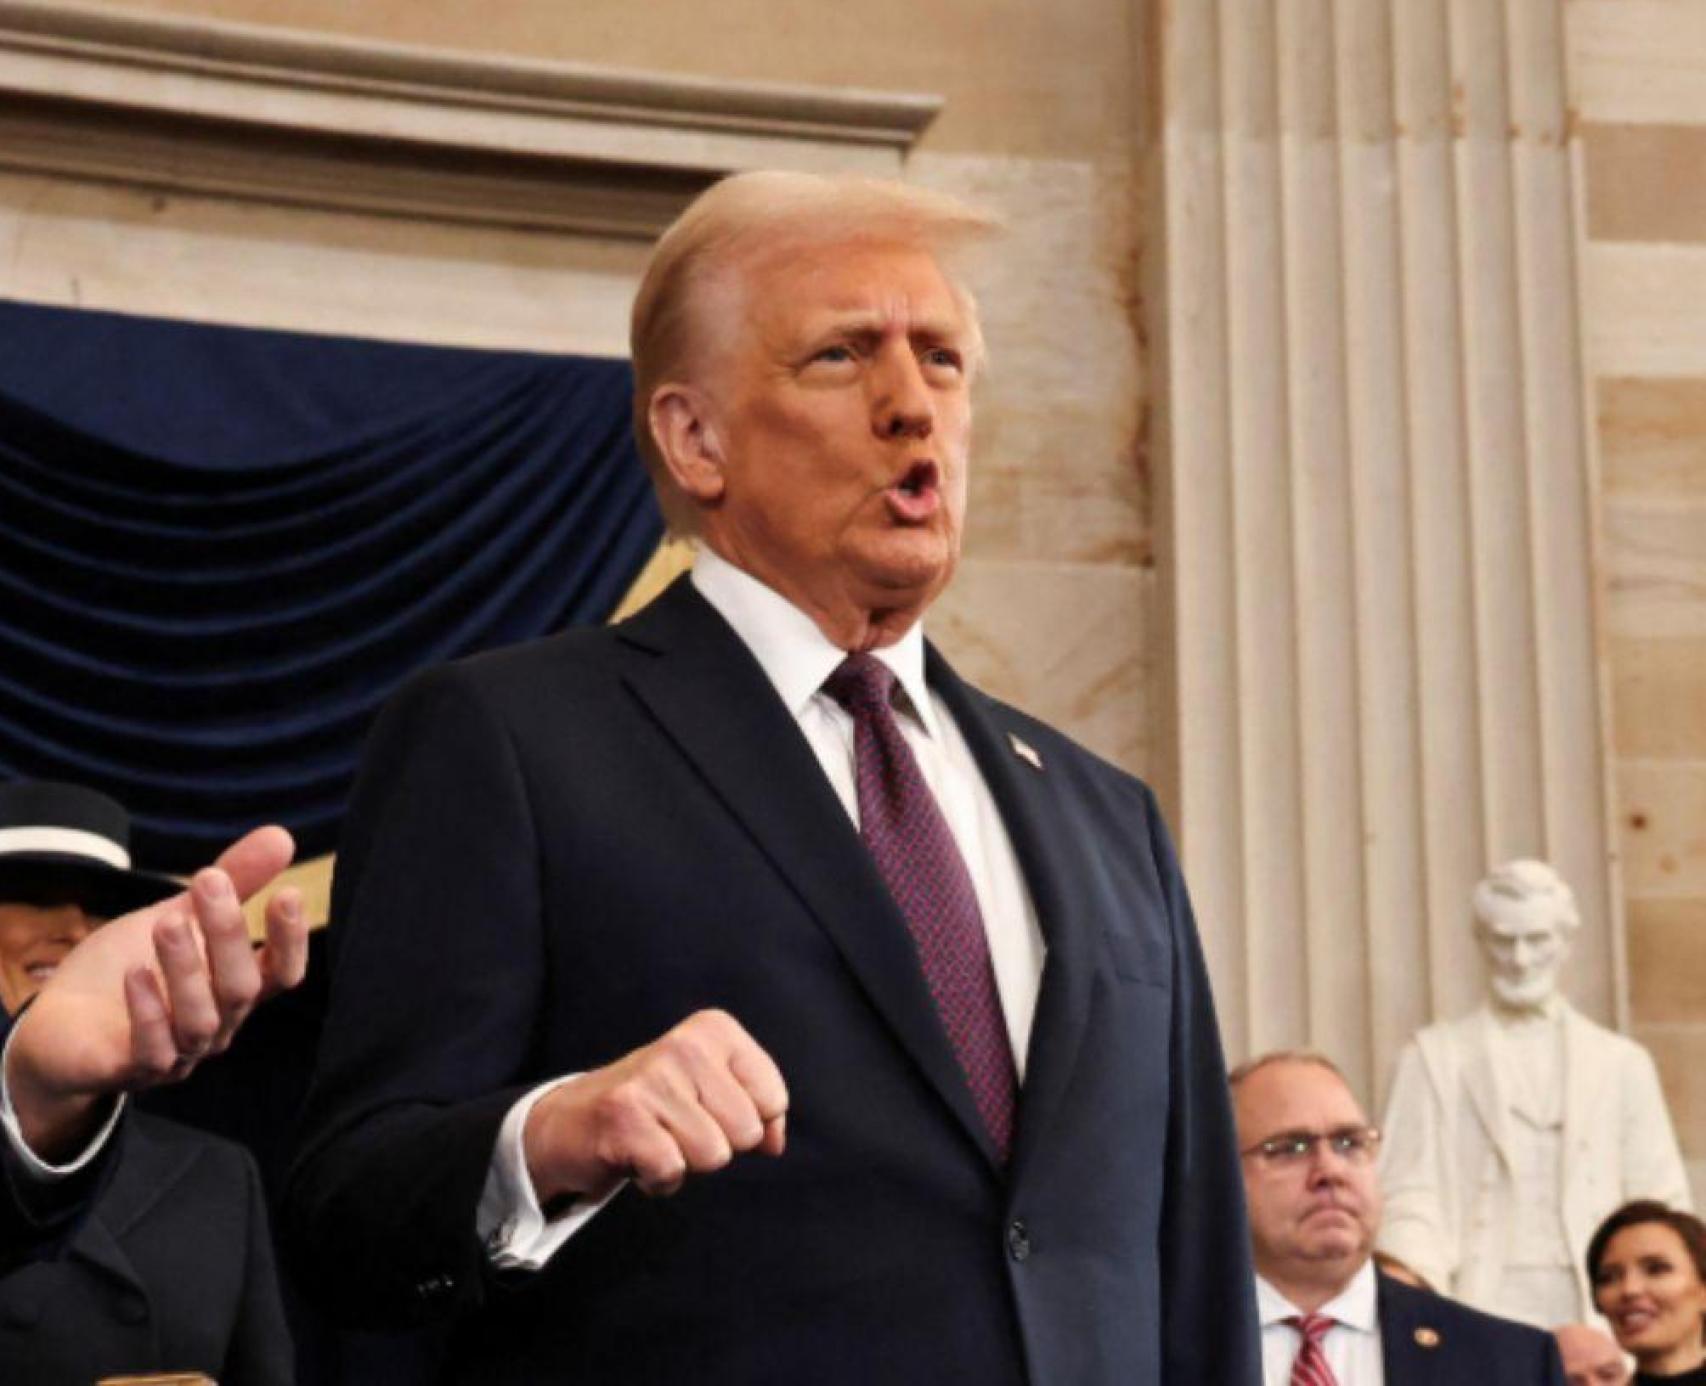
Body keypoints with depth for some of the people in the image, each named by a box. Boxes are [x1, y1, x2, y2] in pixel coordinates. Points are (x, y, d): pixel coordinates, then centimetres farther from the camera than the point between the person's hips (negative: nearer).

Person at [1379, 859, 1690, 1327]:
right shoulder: (1433, 1057, 9)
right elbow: (1408, 1200, 3)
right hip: (1480, 1309, -2)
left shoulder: (1621, 1062, 14)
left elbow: (1662, 1205, 13)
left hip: (1598, 1311, 2)